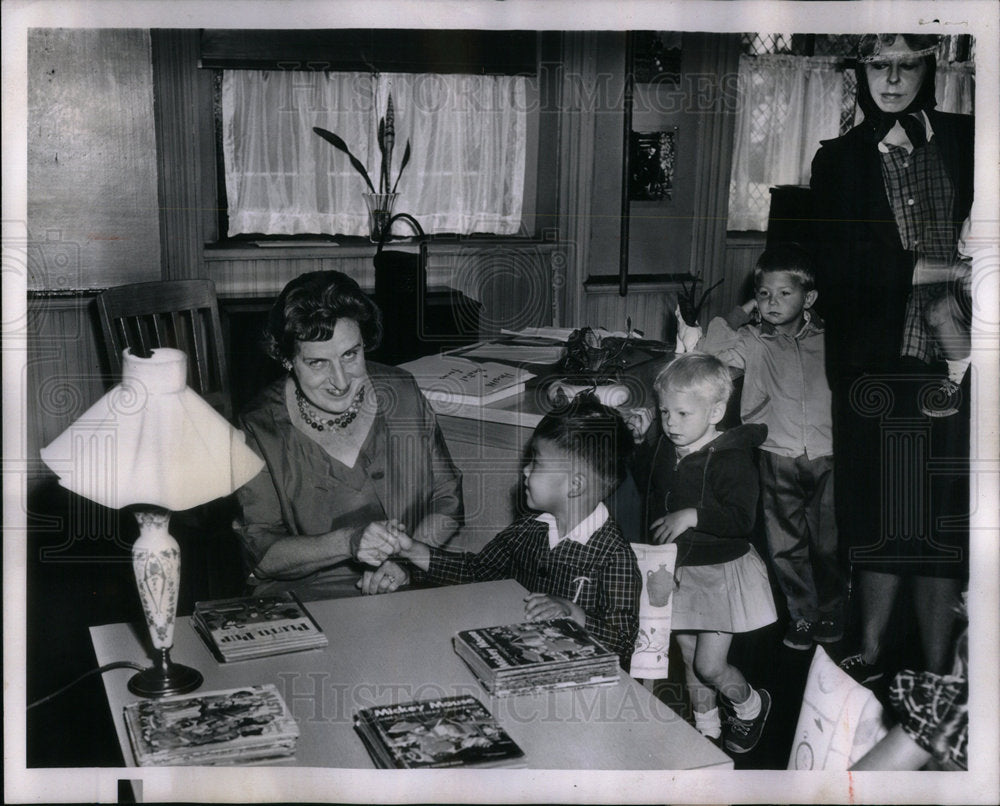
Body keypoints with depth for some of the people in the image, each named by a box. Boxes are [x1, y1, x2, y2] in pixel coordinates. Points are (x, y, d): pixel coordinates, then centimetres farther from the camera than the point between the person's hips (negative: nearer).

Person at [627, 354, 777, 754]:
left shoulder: (731, 458, -20)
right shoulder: (661, 447, -1)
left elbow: (743, 518, -28)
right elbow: (645, 485, 17)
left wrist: (692, 515, -37)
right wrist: (643, 440, 2)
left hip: (721, 572, -6)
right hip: (678, 570, 6)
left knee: (709, 666, -2)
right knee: (689, 659, 16)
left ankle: (750, 705, 30)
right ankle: (707, 729, 37)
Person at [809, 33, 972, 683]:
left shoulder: (964, 143, 8)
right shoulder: (839, 160, 7)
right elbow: (836, 270, 0)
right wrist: (921, 270, -11)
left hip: (952, 368, 0)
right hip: (875, 367, 0)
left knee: (943, 527, 4)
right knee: (881, 523, 7)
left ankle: (935, 678, 14)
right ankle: (871, 655, 23)